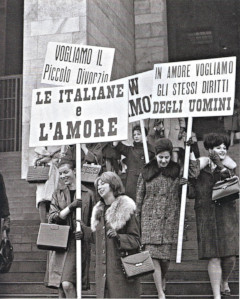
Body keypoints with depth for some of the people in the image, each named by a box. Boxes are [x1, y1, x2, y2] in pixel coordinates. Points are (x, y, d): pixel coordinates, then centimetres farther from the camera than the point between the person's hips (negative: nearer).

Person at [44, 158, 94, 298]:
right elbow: (52, 218, 1)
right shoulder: (58, 194, 12)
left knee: (67, 284, -15)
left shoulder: (88, 194, 3)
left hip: (78, 243, -3)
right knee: (61, 287, 5)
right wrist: (70, 208, -11)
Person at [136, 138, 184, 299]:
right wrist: (136, 219, 9)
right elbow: (139, 197, 11)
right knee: (153, 255, -7)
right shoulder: (146, 173, 7)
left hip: (170, 219, 0)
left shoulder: (177, 172, 7)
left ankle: (162, 279, 35)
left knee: (166, 256, 3)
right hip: (150, 219, 0)